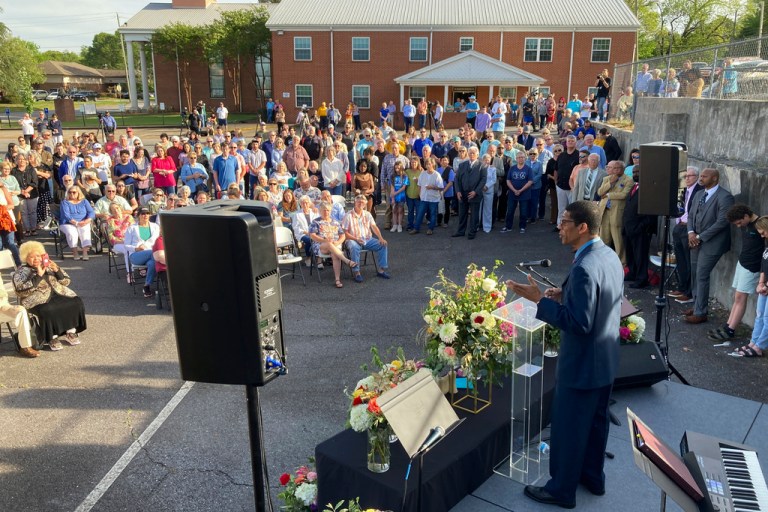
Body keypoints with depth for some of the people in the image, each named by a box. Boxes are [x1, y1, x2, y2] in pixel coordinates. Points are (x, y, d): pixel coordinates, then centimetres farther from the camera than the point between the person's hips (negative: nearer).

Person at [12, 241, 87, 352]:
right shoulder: (21, 272, 5)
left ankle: (70, 333, -9)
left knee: (76, 302, -21)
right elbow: (21, 291, -14)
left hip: (58, 295, 5)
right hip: (39, 300, -4)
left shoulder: (48, 267, 18)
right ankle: (52, 338, -16)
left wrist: (57, 270, -4)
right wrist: (38, 276, -18)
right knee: (47, 311, -36)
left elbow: (66, 282, 13)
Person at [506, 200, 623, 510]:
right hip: (605, 358, 9)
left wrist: (539, 299, -26)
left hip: (582, 364, -9)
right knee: (595, 420, 24)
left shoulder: (584, 268, -29)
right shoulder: (609, 255, 1)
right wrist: (565, 294, 3)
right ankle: (593, 476, 42)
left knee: (567, 428, 8)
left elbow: (578, 323, -29)